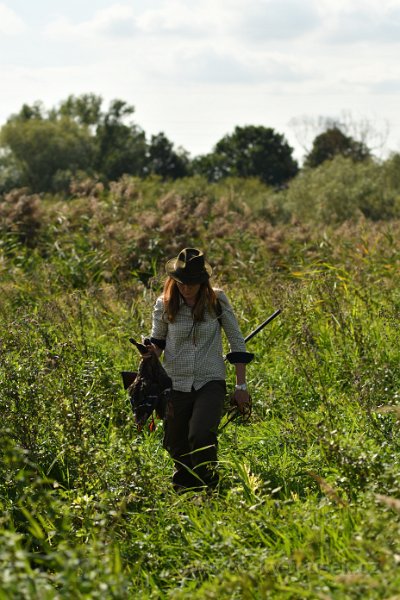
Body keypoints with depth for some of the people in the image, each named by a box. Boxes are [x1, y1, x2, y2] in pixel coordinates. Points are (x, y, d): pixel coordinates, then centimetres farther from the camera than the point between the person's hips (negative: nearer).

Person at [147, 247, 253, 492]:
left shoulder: (217, 301, -4)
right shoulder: (164, 305, -2)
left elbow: (237, 341, 3)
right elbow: (157, 341, 13)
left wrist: (241, 385, 2)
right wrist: (150, 354, -12)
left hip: (210, 382, -2)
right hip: (176, 385, 2)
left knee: (201, 435, -24)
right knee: (177, 446, 6)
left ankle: (209, 488, -4)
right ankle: (184, 493, 32)